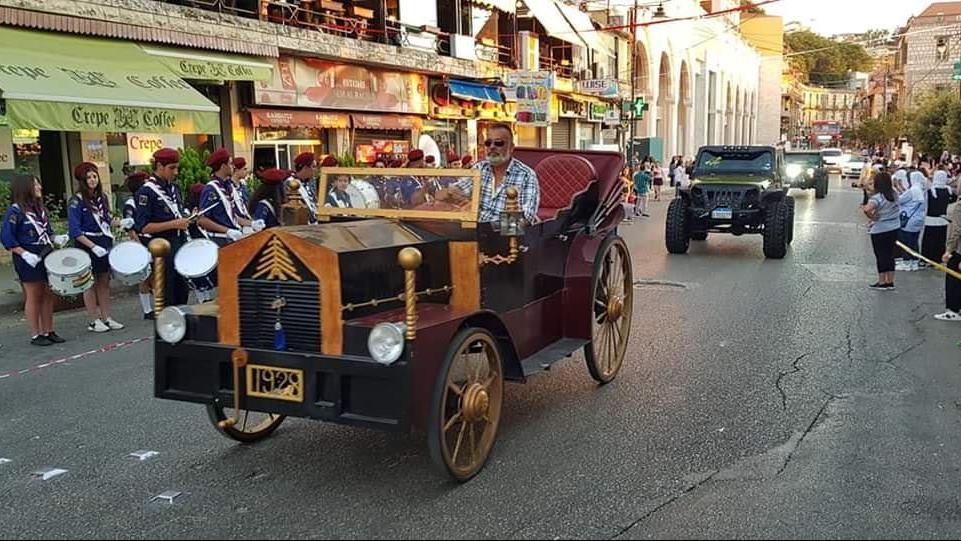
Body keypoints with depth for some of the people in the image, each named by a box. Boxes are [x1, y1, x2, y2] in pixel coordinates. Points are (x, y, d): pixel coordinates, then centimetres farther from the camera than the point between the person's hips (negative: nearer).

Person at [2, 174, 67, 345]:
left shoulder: (41, 208, 11)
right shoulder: (15, 211, -10)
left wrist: (56, 239, 0)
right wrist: (24, 254, -21)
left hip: (46, 256, 7)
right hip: (29, 260, -7)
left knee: (48, 294, 9)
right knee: (33, 296, 0)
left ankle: (48, 331, 17)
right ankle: (35, 335, 9)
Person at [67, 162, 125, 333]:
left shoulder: (102, 198, 9)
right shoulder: (76, 201, -11)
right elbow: (75, 231, -16)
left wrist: (121, 223, 1)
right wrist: (93, 246, -22)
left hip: (105, 243, 6)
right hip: (87, 246, -6)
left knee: (105, 282, 10)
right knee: (91, 283, 2)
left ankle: (106, 318, 17)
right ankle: (94, 321, 9)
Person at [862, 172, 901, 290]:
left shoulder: (877, 198, -21)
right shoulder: (894, 194, 1)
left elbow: (867, 210, -37)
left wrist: (872, 217, -18)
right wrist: (871, 189, 14)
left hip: (880, 230, -7)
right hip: (894, 228, 7)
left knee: (880, 255, 4)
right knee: (890, 255, 14)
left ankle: (882, 282, 11)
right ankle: (890, 282, 19)